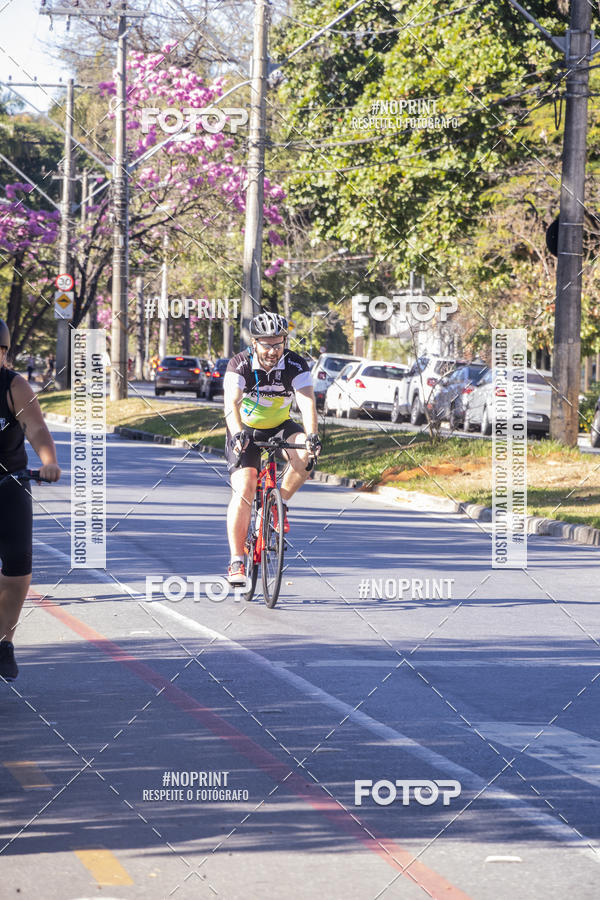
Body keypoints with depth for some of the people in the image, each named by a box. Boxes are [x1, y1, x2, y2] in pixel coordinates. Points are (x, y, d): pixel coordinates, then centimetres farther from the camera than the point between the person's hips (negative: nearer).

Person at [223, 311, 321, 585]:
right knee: (243, 491, -18)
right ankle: (236, 562, -14)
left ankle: (281, 503, -7)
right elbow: (231, 403, -36)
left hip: (279, 428, 2)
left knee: (306, 451, -30)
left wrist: (311, 435, -49)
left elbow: (307, 401, -31)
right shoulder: (240, 365, -22)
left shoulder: (295, 365, -19)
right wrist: (237, 433, -55)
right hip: (245, 431, -2)